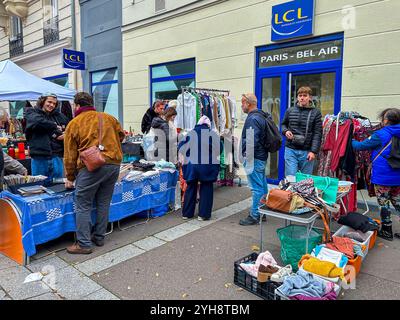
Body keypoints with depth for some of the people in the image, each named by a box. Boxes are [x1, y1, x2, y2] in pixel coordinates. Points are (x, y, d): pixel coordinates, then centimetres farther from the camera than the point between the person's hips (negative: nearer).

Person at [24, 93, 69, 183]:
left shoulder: (59, 115, 11)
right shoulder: (31, 112, 5)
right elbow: (38, 121, -17)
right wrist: (55, 127, -10)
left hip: (56, 156, 3)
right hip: (39, 157, -2)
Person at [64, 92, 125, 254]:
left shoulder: (74, 124, 4)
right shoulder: (109, 118, 12)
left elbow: (70, 155, 6)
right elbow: (121, 135, 24)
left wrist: (70, 178, 15)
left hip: (91, 167, -4)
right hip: (114, 164, 5)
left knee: (83, 206, 5)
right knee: (103, 203, 15)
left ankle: (84, 244, 9)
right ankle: (99, 237, 25)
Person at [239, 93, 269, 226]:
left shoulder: (253, 119, -18)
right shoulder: (261, 116, 14)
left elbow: (252, 141, -24)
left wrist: (247, 158, -16)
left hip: (254, 158, -11)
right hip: (262, 156, 11)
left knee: (256, 188, -3)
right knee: (262, 186, 17)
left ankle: (254, 216, 5)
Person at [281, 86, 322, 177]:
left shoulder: (316, 113, 0)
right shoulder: (290, 111, 6)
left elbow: (317, 134, -4)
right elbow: (283, 124, 21)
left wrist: (314, 151, -13)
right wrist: (285, 131, -2)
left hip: (307, 151, -1)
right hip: (291, 150, 1)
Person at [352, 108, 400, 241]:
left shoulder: (380, 135, -14)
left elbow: (361, 145, -7)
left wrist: (351, 141, 12)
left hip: (383, 177, -7)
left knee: (383, 203, 5)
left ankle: (386, 231, 15)